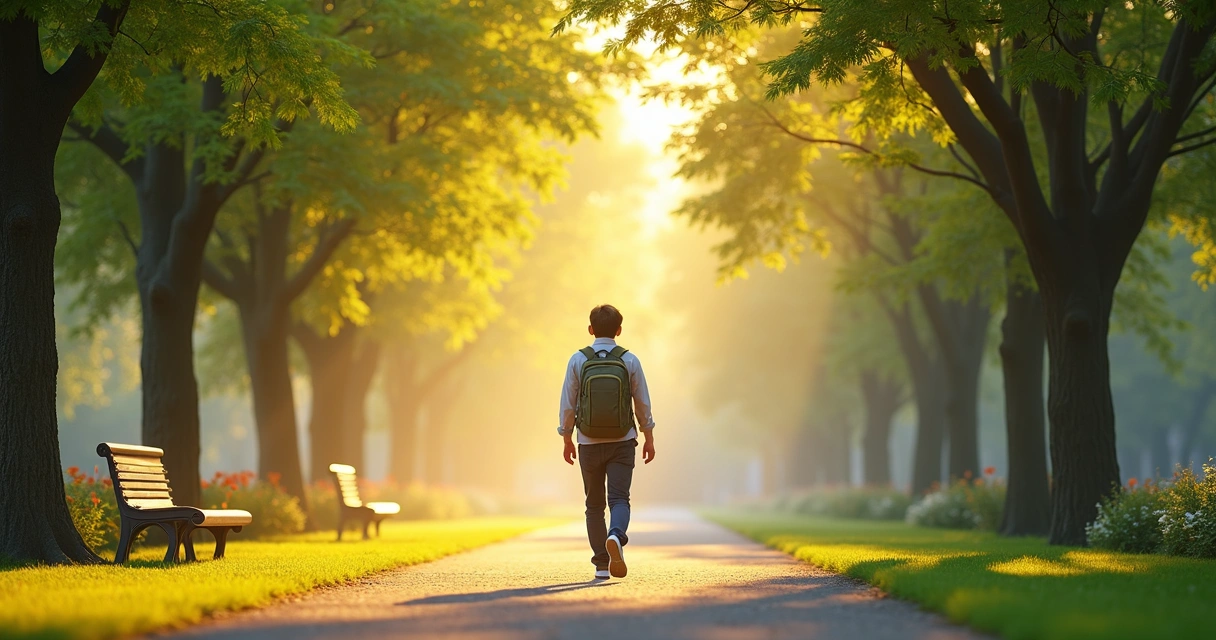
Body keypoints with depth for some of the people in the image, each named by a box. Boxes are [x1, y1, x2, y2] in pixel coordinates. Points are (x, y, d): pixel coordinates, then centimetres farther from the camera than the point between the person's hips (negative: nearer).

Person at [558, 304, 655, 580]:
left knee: (594, 505, 11)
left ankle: (602, 564, 8)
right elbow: (642, 404, 1)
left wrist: (567, 440, 9)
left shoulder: (578, 360, -4)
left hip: (589, 444, 1)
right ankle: (616, 536, -34)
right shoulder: (629, 360, -3)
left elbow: (568, 405, -1)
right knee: (619, 498, -3)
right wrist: (649, 439, 10)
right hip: (622, 443, 0)